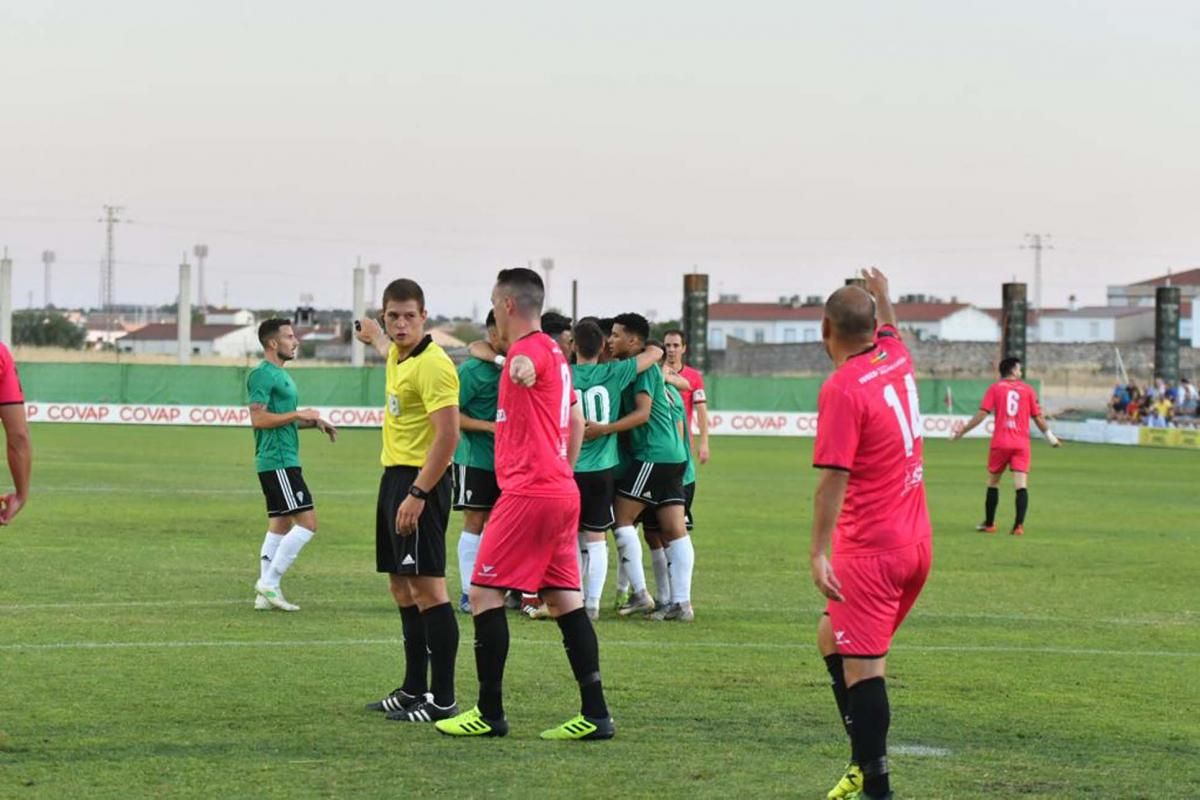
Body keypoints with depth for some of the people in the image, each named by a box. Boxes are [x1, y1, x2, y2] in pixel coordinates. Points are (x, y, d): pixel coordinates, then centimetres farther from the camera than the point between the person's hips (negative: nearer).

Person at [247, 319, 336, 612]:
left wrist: (313, 422, 14)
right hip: (277, 462, -10)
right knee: (307, 522, -12)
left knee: (280, 525, 10)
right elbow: (258, 419, -20)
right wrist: (298, 415, -16)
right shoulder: (262, 374, -12)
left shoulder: (280, 375, 19)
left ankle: (265, 593, 11)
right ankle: (269, 583, -10)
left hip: (285, 461, 10)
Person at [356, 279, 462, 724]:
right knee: (402, 587, 14)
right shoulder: (399, 356, 11)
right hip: (394, 475, 10)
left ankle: (442, 700, -12)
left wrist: (417, 495, -28)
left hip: (421, 481, -10)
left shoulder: (433, 365, -18)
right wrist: (375, 337, 61)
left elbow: (448, 435, -24)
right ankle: (414, 690, 23)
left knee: (427, 587, -12)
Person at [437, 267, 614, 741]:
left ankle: (489, 714, -1)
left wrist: (522, 368, -60)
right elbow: (577, 421, 30)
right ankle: (594, 714, 2)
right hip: (562, 492, 10)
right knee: (565, 599, 7)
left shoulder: (531, 350, -12)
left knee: (484, 593, -3)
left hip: (528, 492, -10)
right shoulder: (554, 354, 19)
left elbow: (527, 367, -39)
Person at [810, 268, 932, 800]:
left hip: (869, 550, -9)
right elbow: (890, 330, 34)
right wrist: (883, 297, 54)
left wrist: (818, 552, -20)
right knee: (832, 637, 19)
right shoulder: (896, 359, 7)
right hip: (917, 541, 9)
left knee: (862, 666, -10)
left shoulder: (842, 388, -15)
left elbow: (833, 478, -20)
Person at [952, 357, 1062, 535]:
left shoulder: (995, 388, 3)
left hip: (1000, 442, 0)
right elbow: (1038, 417, 7)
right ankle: (1019, 525, -16)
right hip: (1021, 444, 0)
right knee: (1021, 485, -4)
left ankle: (989, 524, 21)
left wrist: (962, 431, 1)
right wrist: (1050, 437, 21)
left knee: (993, 482, 14)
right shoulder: (1028, 389, 6)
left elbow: (982, 413, -6)